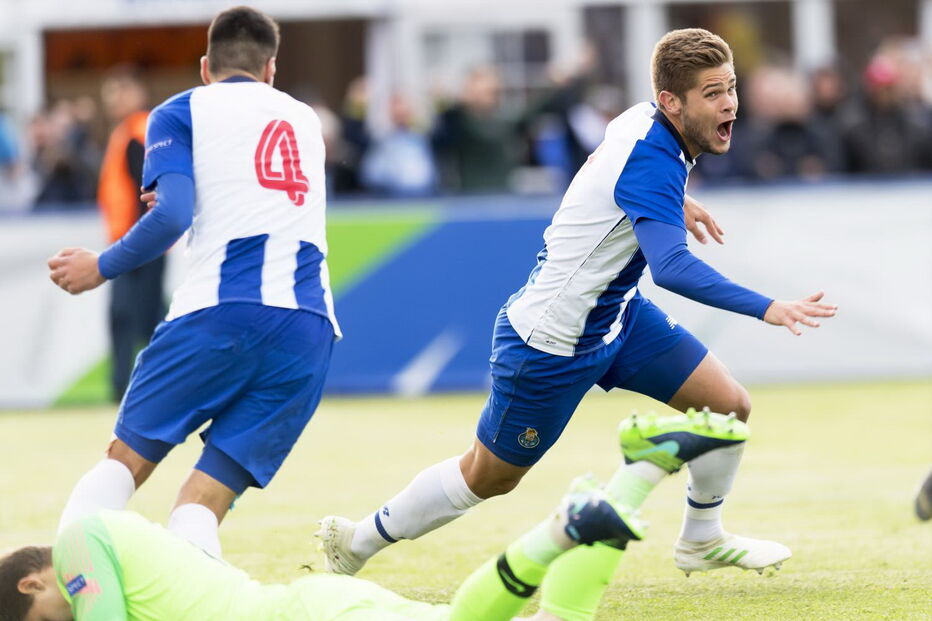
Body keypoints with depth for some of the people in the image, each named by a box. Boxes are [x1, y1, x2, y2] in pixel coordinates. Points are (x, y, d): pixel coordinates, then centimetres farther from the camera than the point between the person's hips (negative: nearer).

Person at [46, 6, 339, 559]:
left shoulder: (181, 113, 10)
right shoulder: (304, 119, 26)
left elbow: (172, 215, -4)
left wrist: (102, 266, 10)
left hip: (224, 310, -3)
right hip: (310, 329, 3)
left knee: (126, 462, 6)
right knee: (207, 500, 0)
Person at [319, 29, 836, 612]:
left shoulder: (643, 121, -5)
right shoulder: (650, 161, -32)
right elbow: (672, 267, -47)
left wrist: (673, 200, 30)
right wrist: (766, 308, -53)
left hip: (616, 314, 9)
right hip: (551, 341, -9)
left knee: (729, 406, 2)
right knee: (488, 477, 9)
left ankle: (703, 540, 25)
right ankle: (357, 540, 29)